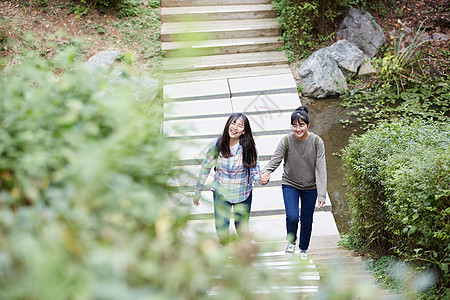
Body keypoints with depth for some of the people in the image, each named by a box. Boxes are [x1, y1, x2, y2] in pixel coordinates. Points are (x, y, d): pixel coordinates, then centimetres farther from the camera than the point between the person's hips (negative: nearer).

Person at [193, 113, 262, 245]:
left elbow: (254, 169, -8)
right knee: (221, 228, -7)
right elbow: (205, 168, 0)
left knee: (242, 228, 7)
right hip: (221, 192, 0)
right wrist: (197, 192, 6)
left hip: (243, 193, 0)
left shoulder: (249, 147, -14)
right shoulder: (216, 145, -12)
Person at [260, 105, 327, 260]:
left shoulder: (317, 141, -15)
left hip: (310, 187, 1)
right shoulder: (286, 141, -15)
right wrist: (265, 174, -39)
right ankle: (291, 241, 11)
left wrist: (322, 195, -23)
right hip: (290, 185, -1)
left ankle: (303, 250, 36)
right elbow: (274, 160, -16)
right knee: (292, 217, -20)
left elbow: (321, 169, -16)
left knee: (307, 222, 11)